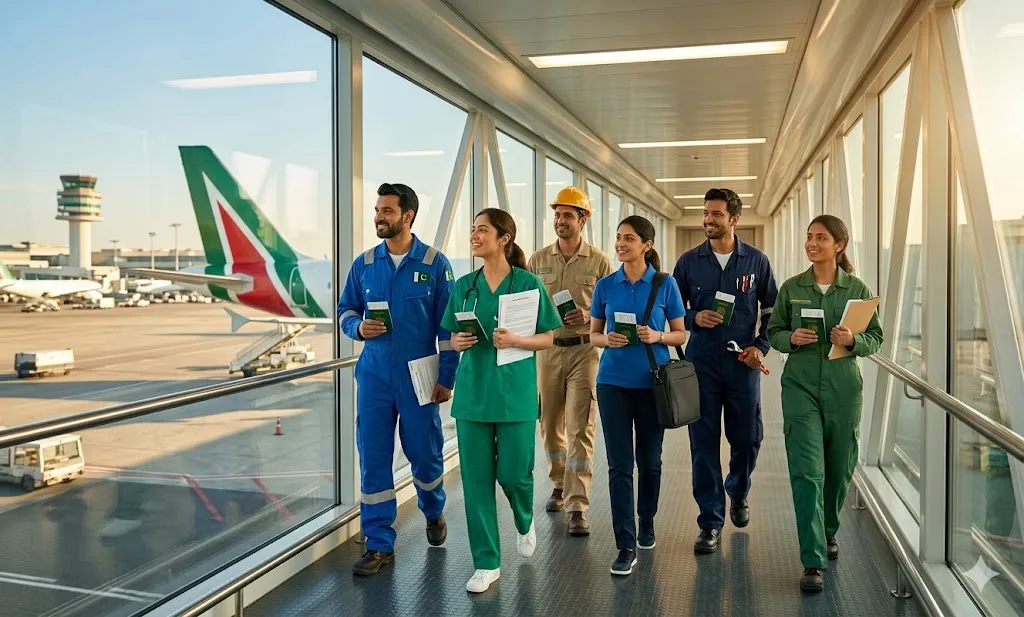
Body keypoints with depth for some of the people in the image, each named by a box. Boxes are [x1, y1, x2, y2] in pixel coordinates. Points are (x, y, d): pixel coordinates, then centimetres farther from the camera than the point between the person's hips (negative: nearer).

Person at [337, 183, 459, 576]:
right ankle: (379, 545, 14)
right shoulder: (365, 263, 5)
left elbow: (448, 326, -3)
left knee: (424, 452, 8)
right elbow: (345, 310, 13)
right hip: (374, 375, 3)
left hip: (419, 377, -2)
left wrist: (447, 377, -6)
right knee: (373, 458, 2)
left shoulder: (434, 263, -4)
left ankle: (433, 512, 40)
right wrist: (358, 327, -10)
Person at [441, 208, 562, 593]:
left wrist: (515, 341, -18)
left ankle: (525, 523, 38)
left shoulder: (528, 283, -3)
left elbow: (549, 338, -1)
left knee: (513, 472, 3)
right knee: (476, 478, 3)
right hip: (473, 390, 3)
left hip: (515, 391, -3)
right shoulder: (464, 285, 7)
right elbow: (453, 337, 14)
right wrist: (457, 341, -8)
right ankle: (486, 563, 16)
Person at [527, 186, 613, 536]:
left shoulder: (599, 262, 0)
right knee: (550, 424, 13)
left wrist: (589, 316, -16)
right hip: (547, 349, 3)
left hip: (584, 350, -3)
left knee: (581, 429, -7)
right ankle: (559, 485, 35)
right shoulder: (537, 260, 7)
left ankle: (577, 507, -5)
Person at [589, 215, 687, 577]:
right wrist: (607, 339, -13)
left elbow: (680, 335, 3)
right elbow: (593, 335, 9)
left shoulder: (665, 284, -1)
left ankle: (646, 521, 38)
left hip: (652, 382, 0)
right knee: (619, 464, -2)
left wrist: (657, 336, -17)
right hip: (614, 382, 1)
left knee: (650, 459, 13)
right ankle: (626, 546, 3)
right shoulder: (605, 285, 3)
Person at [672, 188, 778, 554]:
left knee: (747, 438, 8)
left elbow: (771, 310, 10)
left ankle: (738, 493, 39)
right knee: (703, 442, 0)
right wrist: (694, 318, -10)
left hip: (743, 363, 0)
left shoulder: (756, 261, 4)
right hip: (701, 363, 0)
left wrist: (761, 346, -2)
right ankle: (711, 521, 11)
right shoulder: (689, 261, 4)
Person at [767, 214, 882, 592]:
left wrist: (852, 340, -15)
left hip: (843, 388, 1)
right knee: (807, 471, -9)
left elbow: (876, 339, 6)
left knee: (839, 468, 13)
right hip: (801, 386, -1)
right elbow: (773, 332, 8)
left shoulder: (858, 289, 2)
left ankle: (828, 530, 41)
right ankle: (813, 562, -6)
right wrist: (792, 339, -13)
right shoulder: (791, 288, 3)